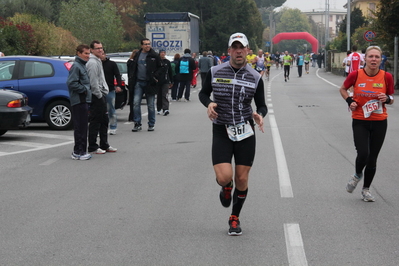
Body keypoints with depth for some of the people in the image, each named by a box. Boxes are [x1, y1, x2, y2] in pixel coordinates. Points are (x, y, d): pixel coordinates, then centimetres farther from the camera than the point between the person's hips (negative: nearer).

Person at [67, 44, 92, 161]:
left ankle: (81, 151, 19)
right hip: (79, 101, -10)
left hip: (84, 101, 10)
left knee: (83, 127, 13)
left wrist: (87, 89, 11)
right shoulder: (76, 66, -11)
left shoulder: (83, 66, 19)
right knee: (80, 127, -8)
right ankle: (78, 152, -5)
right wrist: (84, 89, -15)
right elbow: (71, 83, -21)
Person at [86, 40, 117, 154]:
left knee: (104, 121, 15)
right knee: (95, 122, -6)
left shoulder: (98, 61, 19)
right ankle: (92, 147, -1)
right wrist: (99, 95, -18)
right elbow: (93, 82, -21)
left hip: (101, 95, 11)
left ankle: (104, 145, 23)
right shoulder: (92, 62, -14)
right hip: (97, 96, -11)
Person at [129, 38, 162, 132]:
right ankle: (137, 124, 1)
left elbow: (160, 68, 3)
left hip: (149, 83, -2)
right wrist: (131, 80, 5)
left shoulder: (154, 56, -1)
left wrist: (156, 77, -9)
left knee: (151, 105, 5)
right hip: (139, 83, 2)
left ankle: (151, 124, 15)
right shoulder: (137, 55, 9)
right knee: (136, 103, -6)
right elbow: (133, 68, 16)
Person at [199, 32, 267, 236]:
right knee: (224, 177, -16)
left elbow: (261, 105, 6)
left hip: (245, 132, 1)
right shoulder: (215, 72, -1)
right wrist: (209, 104, -9)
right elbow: (203, 93, 13)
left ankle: (234, 218, 26)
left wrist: (259, 115, -17)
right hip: (221, 131, -1)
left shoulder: (255, 77, 0)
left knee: (242, 179, 3)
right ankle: (226, 188, 25)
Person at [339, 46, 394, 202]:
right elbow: (343, 89, 10)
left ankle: (366, 189, 27)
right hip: (360, 121, -1)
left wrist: (387, 99, -15)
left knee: (372, 159, 7)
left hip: (379, 123, 2)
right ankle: (357, 175, 18)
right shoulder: (356, 75, -9)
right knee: (363, 154, -16)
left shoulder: (386, 77, -6)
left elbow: (391, 99, 8)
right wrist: (349, 101, -7)